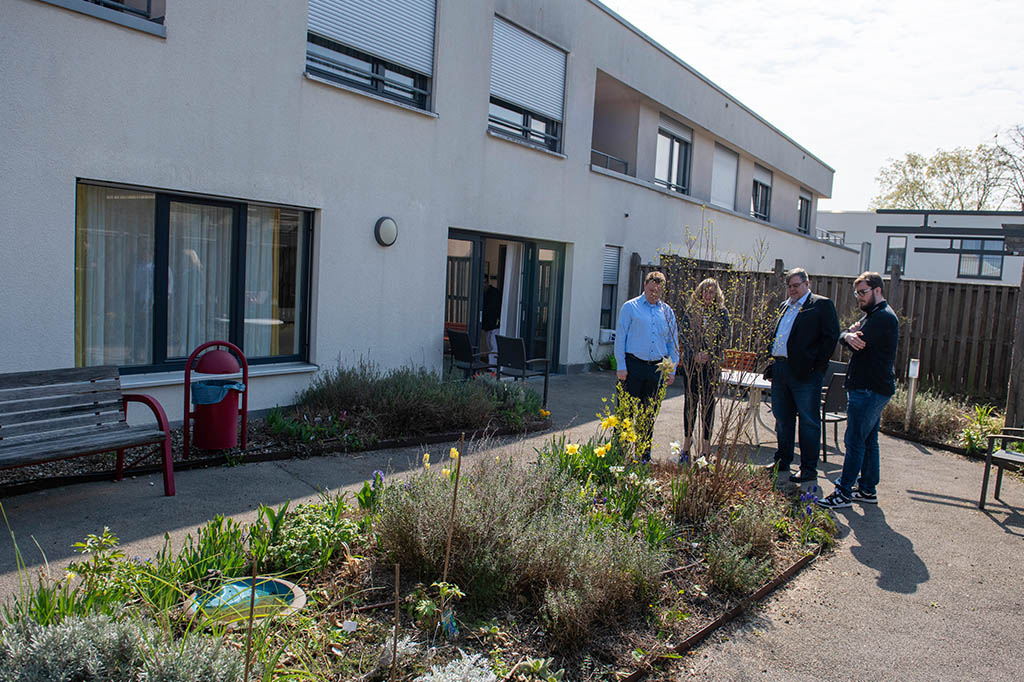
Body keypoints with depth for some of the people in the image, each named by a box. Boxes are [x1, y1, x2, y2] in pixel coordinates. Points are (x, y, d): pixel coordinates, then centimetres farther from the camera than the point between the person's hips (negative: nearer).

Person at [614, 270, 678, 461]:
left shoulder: (667, 312, 13)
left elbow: (673, 343, 16)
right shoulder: (630, 307, 1)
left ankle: (645, 454, 20)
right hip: (633, 365, -4)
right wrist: (621, 366, -9)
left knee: (650, 413, 9)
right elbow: (620, 337, -2)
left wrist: (672, 370, 8)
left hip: (657, 367, 4)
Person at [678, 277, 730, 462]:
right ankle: (687, 438, 18)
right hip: (691, 362, 0)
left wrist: (709, 354, -12)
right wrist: (695, 353, -12)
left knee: (708, 402, 3)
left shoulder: (722, 312, 5)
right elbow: (683, 333, -1)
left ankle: (706, 444, 10)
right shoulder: (690, 310, 5)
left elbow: (724, 337, 0)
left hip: (712, 363, 0)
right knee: (691, 400, 5)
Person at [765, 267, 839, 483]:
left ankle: (809, 469, 7)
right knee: (782, 419, 15)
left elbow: (831, 337, -10)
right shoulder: (784, 307, 19)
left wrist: (815, 366, -14)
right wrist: (770, 366, 14)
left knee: (808, 422, 0)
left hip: (805, 374, -7)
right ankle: (782, 461, 28)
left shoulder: (822, 305, -3)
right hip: (780, 371, 7)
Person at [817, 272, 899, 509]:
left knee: (855, 441, -7)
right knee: (868, 441, 14)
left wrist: (850, 334, 0)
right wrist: (849, 336, -15)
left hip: (869, 391, -10)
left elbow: (858, 344, -22)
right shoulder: (873, 314, 19)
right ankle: (868, 490, 22)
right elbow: (843, 337, 8)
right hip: (872, 389, 10)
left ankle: (844, 492, -3)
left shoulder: (883, 316, -14)